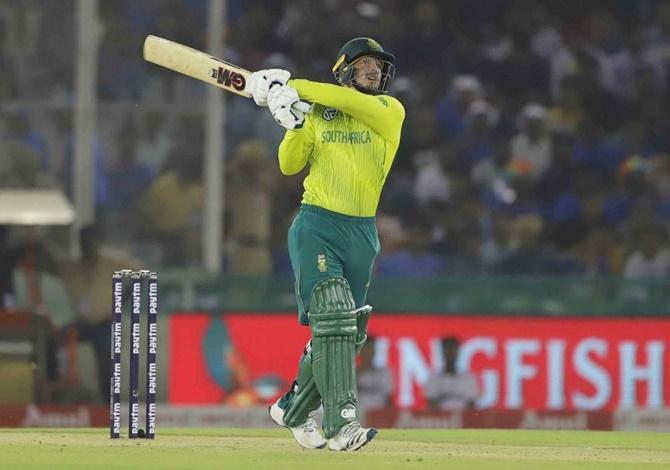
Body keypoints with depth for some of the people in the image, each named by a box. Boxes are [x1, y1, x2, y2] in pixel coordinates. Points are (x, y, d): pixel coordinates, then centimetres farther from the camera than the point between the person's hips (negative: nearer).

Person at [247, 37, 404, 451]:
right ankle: (341, 423, -23)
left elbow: (352, 103, -14)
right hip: (317, 226, -3)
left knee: (350, 332, 7)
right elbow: (290, 165, 5)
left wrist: (294, 88, -14)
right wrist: (294, 125, -13)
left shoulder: (390, 110, 5)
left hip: (363, 233, 3)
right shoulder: (316, 114, 8)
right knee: (332, 320, -17)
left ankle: (293, 410, 26)